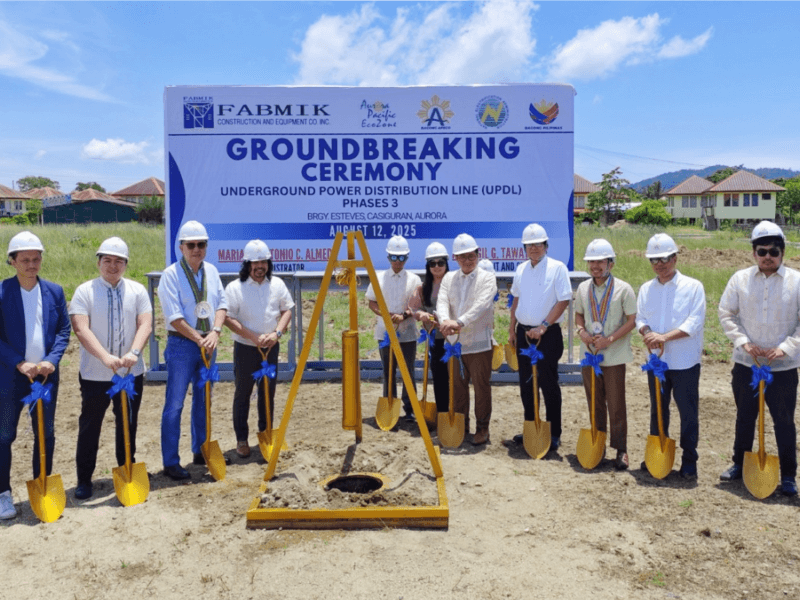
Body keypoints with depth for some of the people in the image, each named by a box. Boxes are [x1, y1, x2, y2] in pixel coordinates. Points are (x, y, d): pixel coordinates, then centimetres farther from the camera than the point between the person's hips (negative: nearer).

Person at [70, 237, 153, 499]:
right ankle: (84, 479, 20)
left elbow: (145, 325, -7)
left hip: (131, 373, 2)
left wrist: (134, 352, -26)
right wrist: (105, 357, -29)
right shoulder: (85, 291, -5)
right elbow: (81, 329, -15)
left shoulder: (137, 290, 2)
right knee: (89, 427, 7)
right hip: (94, 375, -2)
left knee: (128, 425, 14)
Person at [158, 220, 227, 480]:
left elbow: (221, 304, 3)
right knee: (174, 404, -1)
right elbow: (174, 317, -17)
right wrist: (199, 339, -17)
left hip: (208, 344, 6)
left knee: (203, 400, 16)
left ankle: (201, 452, 30)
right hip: (182, 344, -6)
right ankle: (170, 462, 7)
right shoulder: (171, 274, -11)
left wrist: (215, 332, -12)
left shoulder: (211, 271, 6)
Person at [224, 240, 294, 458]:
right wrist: (254, 337, -20)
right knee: (242, 394, 6)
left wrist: (277, 333, -9)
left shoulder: (277, 284, 1)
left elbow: (287, 309, 7)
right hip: (245, 348, -3)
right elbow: (228, 318, -13)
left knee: (268, 393, 12)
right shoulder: (235, 287, -11)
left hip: (271, 348, 4)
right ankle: (241, 440, 18)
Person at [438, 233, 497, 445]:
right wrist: (445, 321, -26)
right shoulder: (449, 278, 12)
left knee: (481, 387, 2)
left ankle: (482, 428, 14)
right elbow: (442, 302, -4)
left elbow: (481, 305, -19)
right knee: (457, 386, 13)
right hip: (455, 342, 5)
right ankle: (460, 425, 27)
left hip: (479, 342, -4)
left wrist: (460, 322, -32)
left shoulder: (487, 278, -2)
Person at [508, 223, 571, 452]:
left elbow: (563, 300, -12)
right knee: (526, 384, 13)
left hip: (547, 335, -6)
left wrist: (543, 327, -17)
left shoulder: (557, 268, -8)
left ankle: (554, 434, 11)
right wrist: (512, 328, 13)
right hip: (523, 333, 6)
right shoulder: (521, 269, 10)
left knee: (549, 385, 0)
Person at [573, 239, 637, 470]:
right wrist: (581, 331, -4)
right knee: (594, 403, 13)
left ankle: (621, 450, 11)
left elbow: (632, 319, -9)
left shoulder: (623, 288, -7)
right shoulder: (583, 288, 6)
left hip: (613, 356, -4)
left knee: (616, 405, 1)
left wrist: (609, 339, -18)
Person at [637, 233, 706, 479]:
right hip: (656, 360, 4)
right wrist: (647, 332, -20)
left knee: (688, 413, 4)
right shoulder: (646, 289, 7)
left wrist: (665, 337, -25)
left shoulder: (693, 286, -7)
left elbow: (695, 322, -15)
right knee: (657, 410, 15)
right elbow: (639, 318, 2)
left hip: (685, 362, -4)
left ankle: (689, 461, 16)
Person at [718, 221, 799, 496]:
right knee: (744, 417, 17)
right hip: (746, 364, 2)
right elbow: (726, 313, 3)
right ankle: (739, 464, 33)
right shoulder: (740, 279, -1)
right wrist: (743, 342, -9)